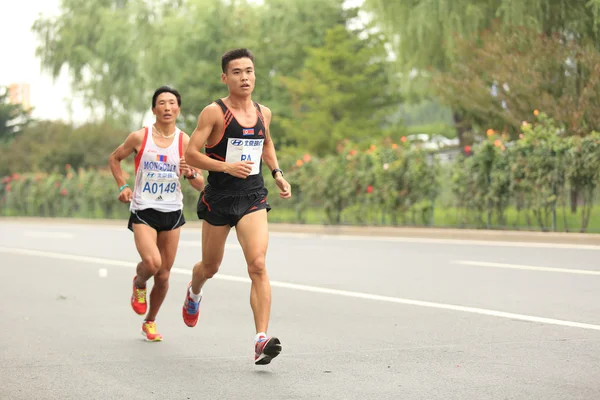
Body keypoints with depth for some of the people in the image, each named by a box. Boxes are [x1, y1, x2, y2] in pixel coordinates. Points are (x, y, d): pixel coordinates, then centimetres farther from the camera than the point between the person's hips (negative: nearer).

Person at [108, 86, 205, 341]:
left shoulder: (185, 142, -1)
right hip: (143, 211, -2)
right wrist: (122, 186, 0)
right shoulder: (139, 137, -5)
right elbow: (114, 159, 13)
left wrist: (190, 174, -20)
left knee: (163, 275, 6)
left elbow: (200, 186, 1)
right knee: (152, 262, -25)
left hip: (172, 213, 2)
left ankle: (150, 322, 30)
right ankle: (139, 284, 12)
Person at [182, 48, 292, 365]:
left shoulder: (263, 113, 6)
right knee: (210, 267, 16)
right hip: (219, 198, -2)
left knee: (258, 265, -17)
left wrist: (277, 174, 13)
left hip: (253, 198, 2)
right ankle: (194, 292, 54)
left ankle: (261, 339, -22)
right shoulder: (214, 112, -9)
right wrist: (227, 167, -24)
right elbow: (190, 154, -12)